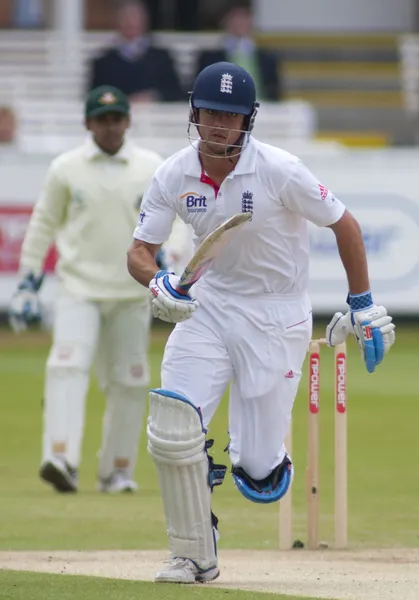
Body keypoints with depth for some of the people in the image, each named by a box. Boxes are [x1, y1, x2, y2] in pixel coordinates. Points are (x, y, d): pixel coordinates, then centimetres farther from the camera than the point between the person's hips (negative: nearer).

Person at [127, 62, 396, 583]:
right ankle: (195, 557, 0)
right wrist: (157, 281, -28)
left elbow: (343, 224, -7)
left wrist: (363, 306, -3)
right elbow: (139, 252, -4)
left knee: (260, 475, -6)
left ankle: (250, 452, 35)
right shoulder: (173, 177, -7)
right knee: (171, 422, -17)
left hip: (277, 318, -3)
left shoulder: (279, 170, -19)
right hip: (210, 305, 3)